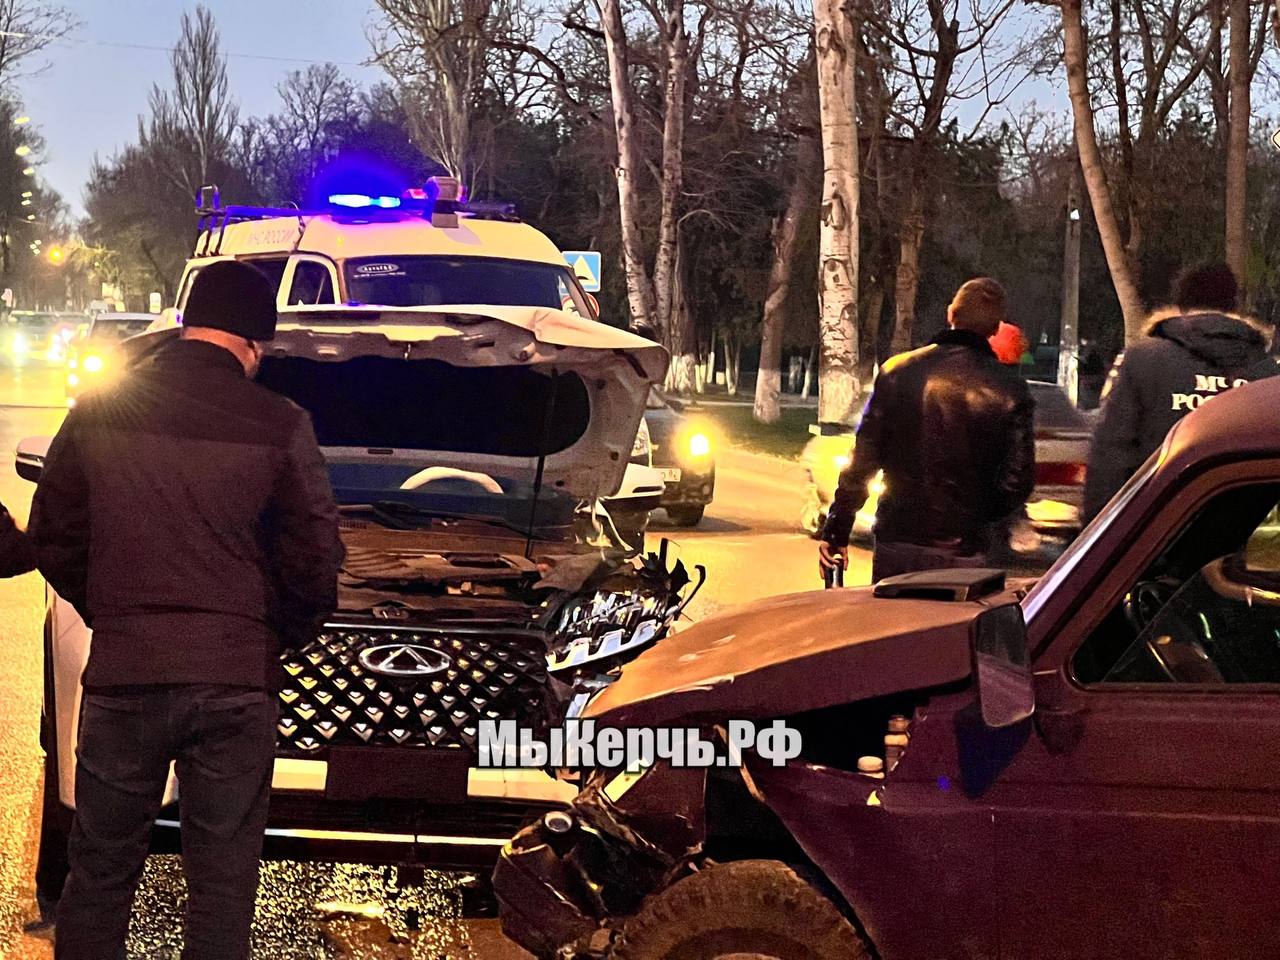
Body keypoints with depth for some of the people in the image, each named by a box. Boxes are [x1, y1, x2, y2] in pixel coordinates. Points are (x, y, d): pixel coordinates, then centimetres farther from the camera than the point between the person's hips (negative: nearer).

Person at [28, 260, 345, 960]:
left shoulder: (97, 412, 1)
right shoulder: (280, 427, -6)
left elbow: (52, 538, 7)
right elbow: (314, 561, -4)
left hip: (121, 673, 2)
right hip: (237, 679, -1)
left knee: (99, 873, 14)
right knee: (222, 884, 9)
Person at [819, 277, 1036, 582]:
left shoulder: (898, 371, 0)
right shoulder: (1009, 390, -5)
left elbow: (862, 461, -1)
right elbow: (1018, 480, -6)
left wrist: (836, 531, 3)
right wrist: (986, 528, 11)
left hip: (896, 545, 2)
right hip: (965, 555, -1)